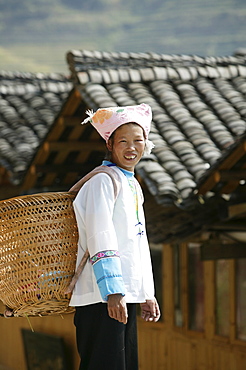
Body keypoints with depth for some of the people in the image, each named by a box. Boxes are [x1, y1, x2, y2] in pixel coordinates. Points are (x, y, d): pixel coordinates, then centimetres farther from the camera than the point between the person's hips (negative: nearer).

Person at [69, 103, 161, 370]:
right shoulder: (103, 181, -8)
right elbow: (100, 237, -18)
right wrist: (112, 291, -25)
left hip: (127, 293, 9)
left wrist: (147, 294, 23)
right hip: (102, 297, -9)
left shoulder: (133, 185, 20)